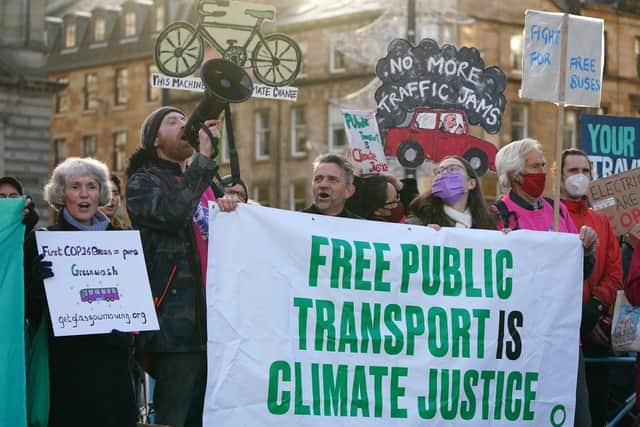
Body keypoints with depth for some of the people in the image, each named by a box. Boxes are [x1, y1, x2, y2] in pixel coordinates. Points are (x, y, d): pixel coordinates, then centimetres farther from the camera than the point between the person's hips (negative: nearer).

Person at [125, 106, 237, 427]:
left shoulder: (207, 182, 24)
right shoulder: (143, 181, 2)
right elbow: (171, 214, -18)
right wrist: (204, 156, -16)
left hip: (215, 313, 7)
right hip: (176, 315, -7)